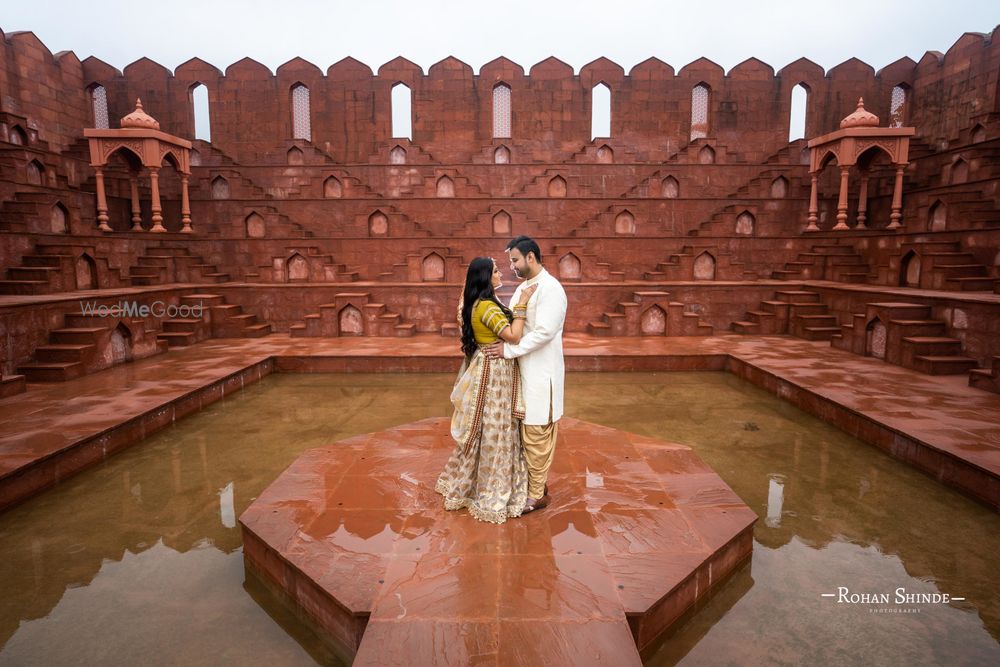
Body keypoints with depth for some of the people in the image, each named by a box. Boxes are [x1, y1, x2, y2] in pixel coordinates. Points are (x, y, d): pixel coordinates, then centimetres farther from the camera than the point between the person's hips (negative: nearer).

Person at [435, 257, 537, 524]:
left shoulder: (477, 303, 10)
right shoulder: (486, 306, -22)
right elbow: (513, 336, -27)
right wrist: (521, 305, -21)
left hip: (487, 369, 10)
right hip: (493, 373, -10)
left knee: (482, 431, 20)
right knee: (492, 431, 2)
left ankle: (465, 483, 35)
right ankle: (490, 494, 16)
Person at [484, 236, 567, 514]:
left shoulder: (551, 289, -16)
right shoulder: (523, 287, 13)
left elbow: (544, 332, -25)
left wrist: (508, 350, -20)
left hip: (541, 374, -9)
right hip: (524, 371, 9)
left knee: (536, 434, 2)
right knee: (526, 432, 17)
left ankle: (537, 494, 16)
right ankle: (535, 480, 33)